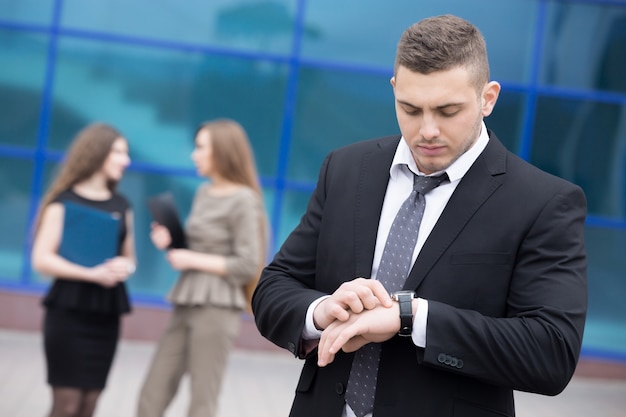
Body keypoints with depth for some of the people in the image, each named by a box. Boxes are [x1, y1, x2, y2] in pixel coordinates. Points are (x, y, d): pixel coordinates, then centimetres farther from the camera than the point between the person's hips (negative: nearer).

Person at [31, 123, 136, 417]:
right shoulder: (64, 202, -4)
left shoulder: (122, 206, 12)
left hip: (107, 314, 5)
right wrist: (92, 274, -19)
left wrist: (124, 268, -4)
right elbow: (41, 260, -10)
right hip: (68, 311, -5)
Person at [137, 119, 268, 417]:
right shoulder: (203, 193, 14)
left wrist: (193, 260, -12)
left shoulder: (243, 201, -10)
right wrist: (171, 244, 3)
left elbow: (247, 266, -14)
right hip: (186, 306, 8)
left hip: (217, 309, -8)